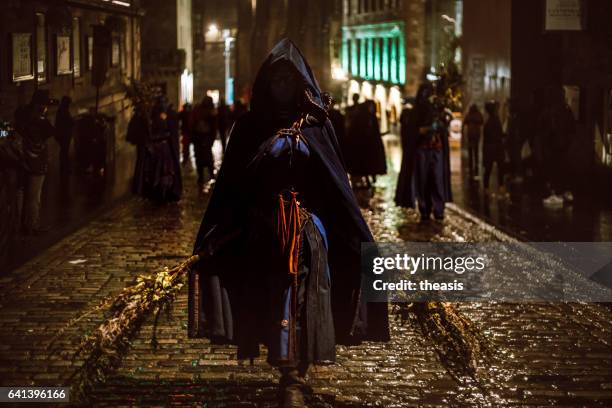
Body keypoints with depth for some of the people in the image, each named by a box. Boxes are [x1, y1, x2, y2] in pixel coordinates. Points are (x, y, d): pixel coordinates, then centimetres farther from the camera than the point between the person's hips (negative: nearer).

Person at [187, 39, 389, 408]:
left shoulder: (317, 125, 4)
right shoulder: (250, 128, 5)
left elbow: (338, 183, 2)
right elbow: (229, 186, 2)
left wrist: (359, 236, -3)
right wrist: (209, 240, -4)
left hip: (307, 228, -1)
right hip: (263, 230, 1)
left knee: (300, 303, -5)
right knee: (271, 303, 5)